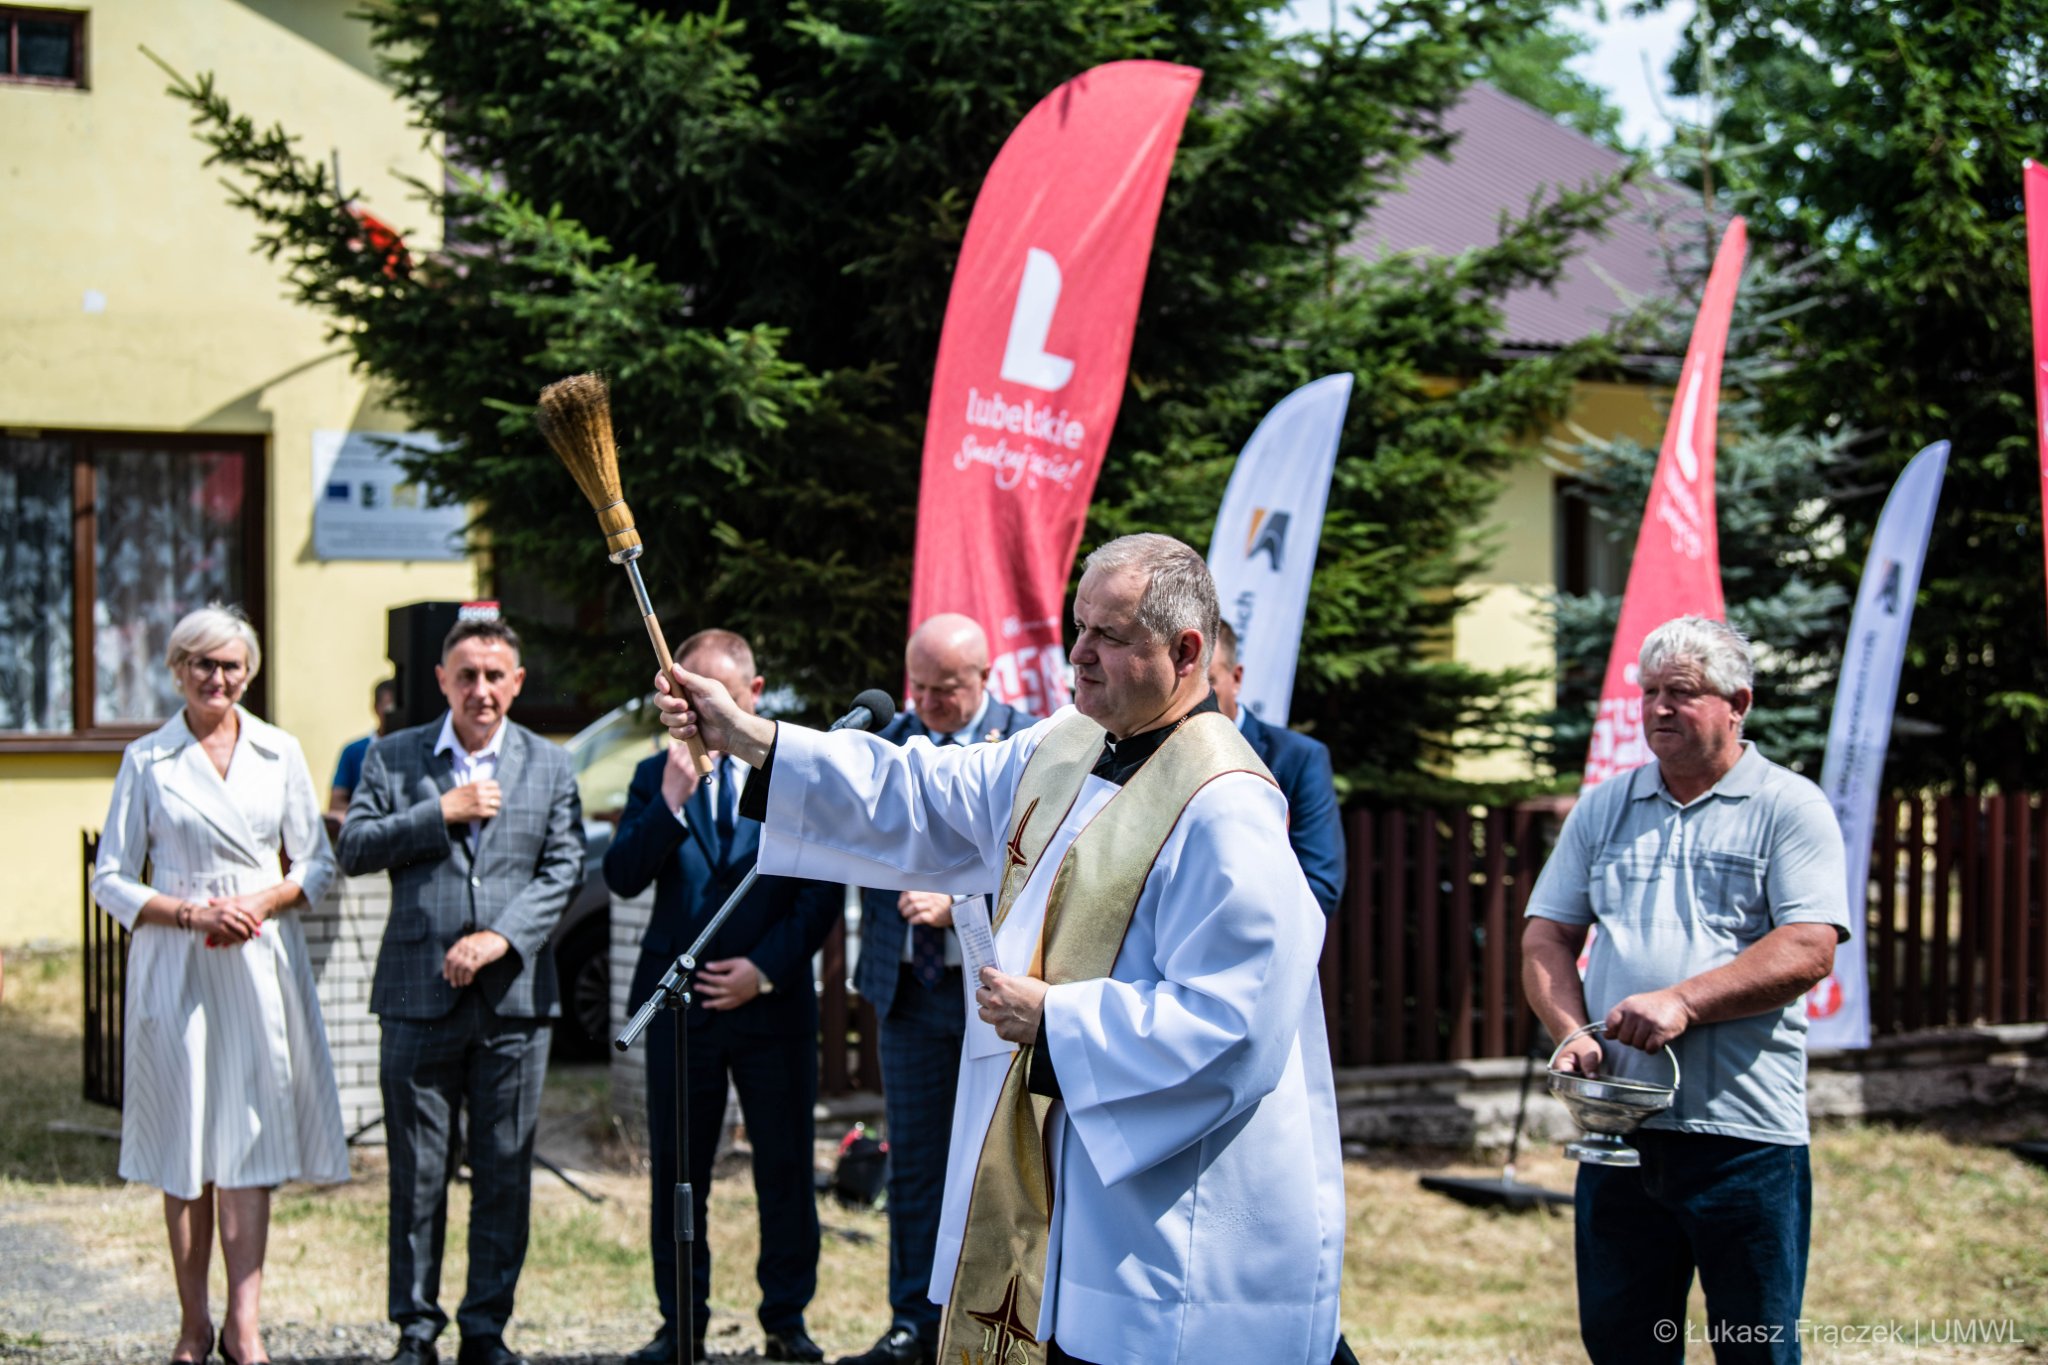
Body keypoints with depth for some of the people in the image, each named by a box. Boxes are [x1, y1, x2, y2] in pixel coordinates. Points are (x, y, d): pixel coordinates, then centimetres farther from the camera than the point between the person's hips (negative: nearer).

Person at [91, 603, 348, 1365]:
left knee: (249, 1138, -4)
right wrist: (193, 913, -11)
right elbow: (110, 880, 3)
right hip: (176, 966, -1)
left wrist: (262, 902, -9)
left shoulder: (279, 753, 8)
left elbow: (318, 865, 10)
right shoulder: (147, 760, 4)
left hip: (260, 961, 1)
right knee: (185, 1143, 2)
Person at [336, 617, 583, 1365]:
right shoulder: (393, 757, 7)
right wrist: (441, 813, -12)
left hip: (514, 995, 1)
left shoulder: (550, 767, 9)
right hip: (418, 993, -1)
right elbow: (354, 849, -2)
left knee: (505, 1170, 4)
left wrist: (501, 936, -12)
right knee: (418, 1171, 4)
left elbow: (563, 869, 2)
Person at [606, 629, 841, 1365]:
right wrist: (672, 800, -15)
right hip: (678, 1000, 2)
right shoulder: (656, 775, 9)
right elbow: (622, 877, -3)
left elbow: (823, 894, 0)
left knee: (785, 1168, 3)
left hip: (774, 1000, -2)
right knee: (676, 1171, 6)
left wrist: (764, 968, -8)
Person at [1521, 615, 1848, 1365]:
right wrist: (1571, 1032, -6)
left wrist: (1684, 1001, -20)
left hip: (1744, 1129, -4)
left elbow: (1809, 950, -12)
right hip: (1617, 1124, 4)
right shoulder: (1604, 808, 13)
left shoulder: (1790, 808, -1)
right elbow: (1546, 937, 12)